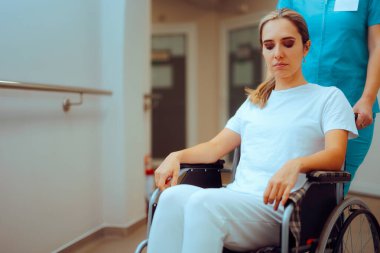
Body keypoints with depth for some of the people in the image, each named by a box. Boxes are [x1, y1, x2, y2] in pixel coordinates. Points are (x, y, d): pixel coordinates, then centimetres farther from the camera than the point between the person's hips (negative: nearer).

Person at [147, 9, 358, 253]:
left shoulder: (329, 97, 11)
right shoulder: (254, 102, 28)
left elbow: (335, 155, -6)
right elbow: (216, 147, 24)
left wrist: (296, 164, -28)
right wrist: (177, 156, 3)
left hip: (279, 208, -4)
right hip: (235, 195, 5)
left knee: (204, 203, -35)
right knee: (174, 196, -29)